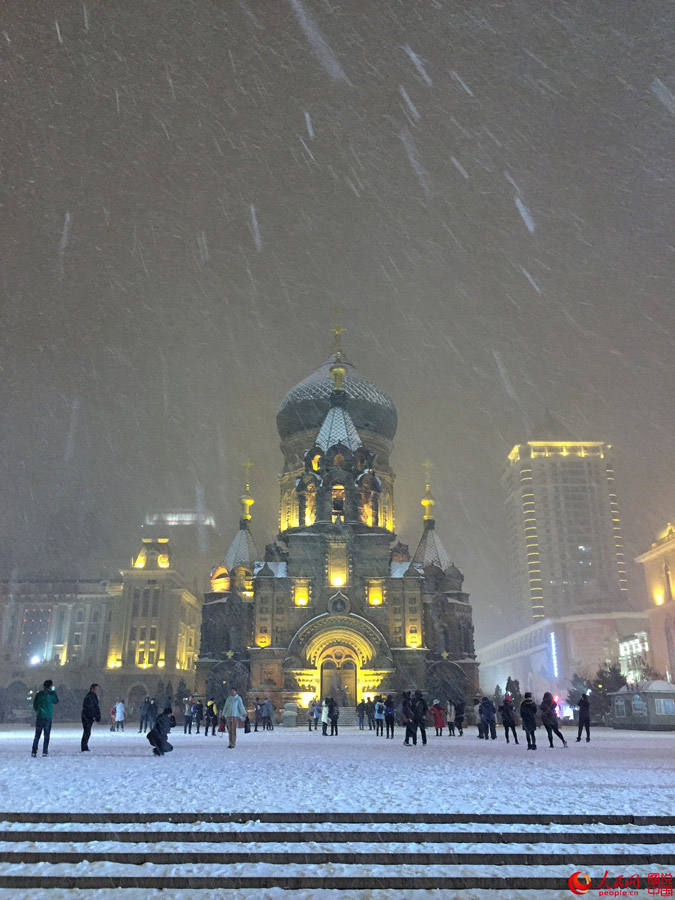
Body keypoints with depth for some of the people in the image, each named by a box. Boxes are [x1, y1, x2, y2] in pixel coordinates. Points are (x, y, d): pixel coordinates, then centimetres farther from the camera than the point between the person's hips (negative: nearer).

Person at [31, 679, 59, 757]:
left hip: (39, 716, 3)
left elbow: (34, 705, 8)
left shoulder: (38, 694, 5)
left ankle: (34, 752, 8)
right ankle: (45, 752, -1)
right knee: (46, 735, 2)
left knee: (37, 735, 10)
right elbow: (56, 701, 11)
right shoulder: (50, 694, -6)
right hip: (47, 717, -3)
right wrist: (54, 691, 13)